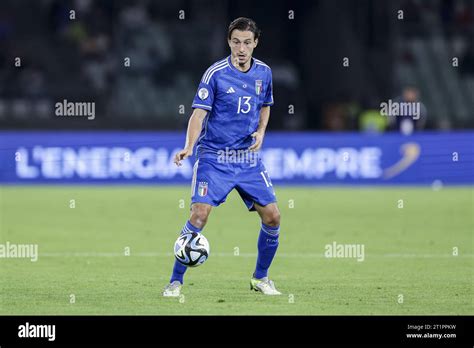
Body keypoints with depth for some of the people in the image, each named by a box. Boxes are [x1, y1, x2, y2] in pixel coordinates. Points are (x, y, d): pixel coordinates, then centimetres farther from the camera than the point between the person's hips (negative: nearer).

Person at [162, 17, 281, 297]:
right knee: (200, 214, -18)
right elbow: (199, 113, -14)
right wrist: (189, 146, -29)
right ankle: (175, 282, -7)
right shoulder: (215, 73, -11)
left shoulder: (264, 72, 5)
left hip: (249, 158, 5)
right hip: (214, 158, -5)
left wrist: (261, 132, 3)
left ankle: (261, 278, 20)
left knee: (272, 216, -1)